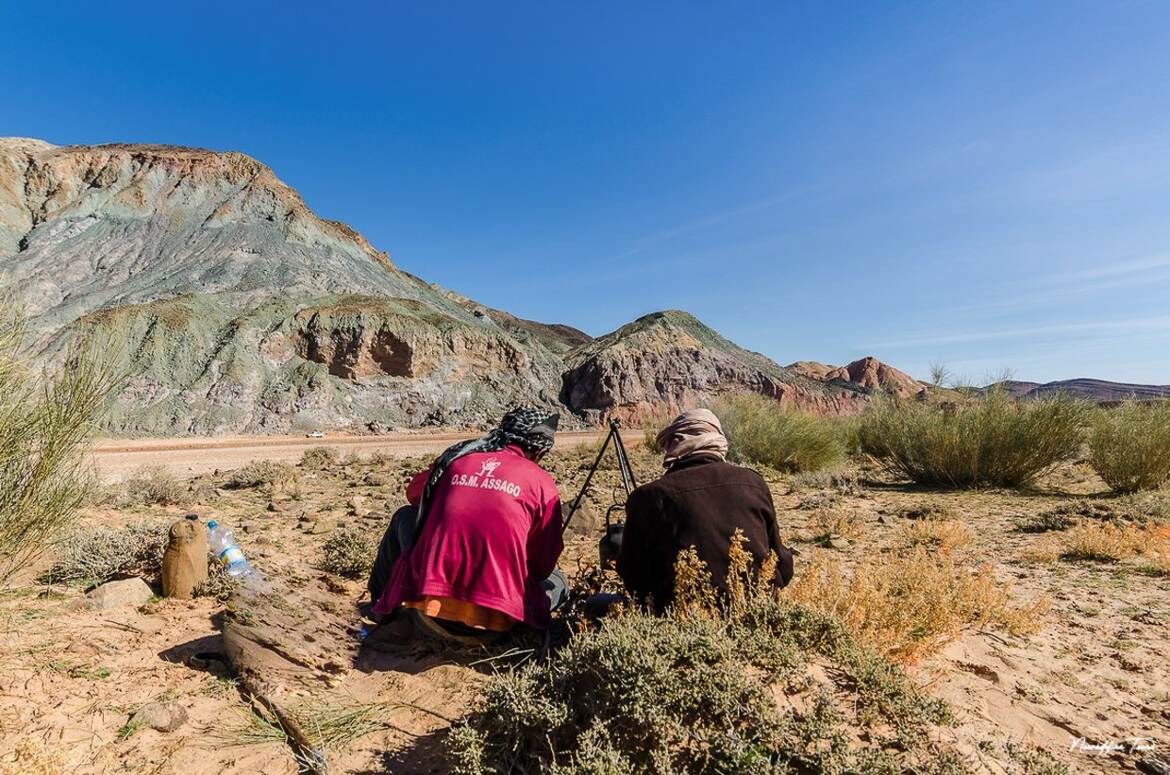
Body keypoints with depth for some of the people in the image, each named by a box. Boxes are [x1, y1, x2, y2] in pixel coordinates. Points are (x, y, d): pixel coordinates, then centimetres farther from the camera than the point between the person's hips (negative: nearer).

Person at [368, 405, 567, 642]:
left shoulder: (455, 458, 5)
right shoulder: (542, 482, -1)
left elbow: (413, 493, 26)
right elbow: (543, 566, 5)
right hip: (492, 626, 0)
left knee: (405, 517, 27)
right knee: (557, 580, 26)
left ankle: (383, 603, 37)